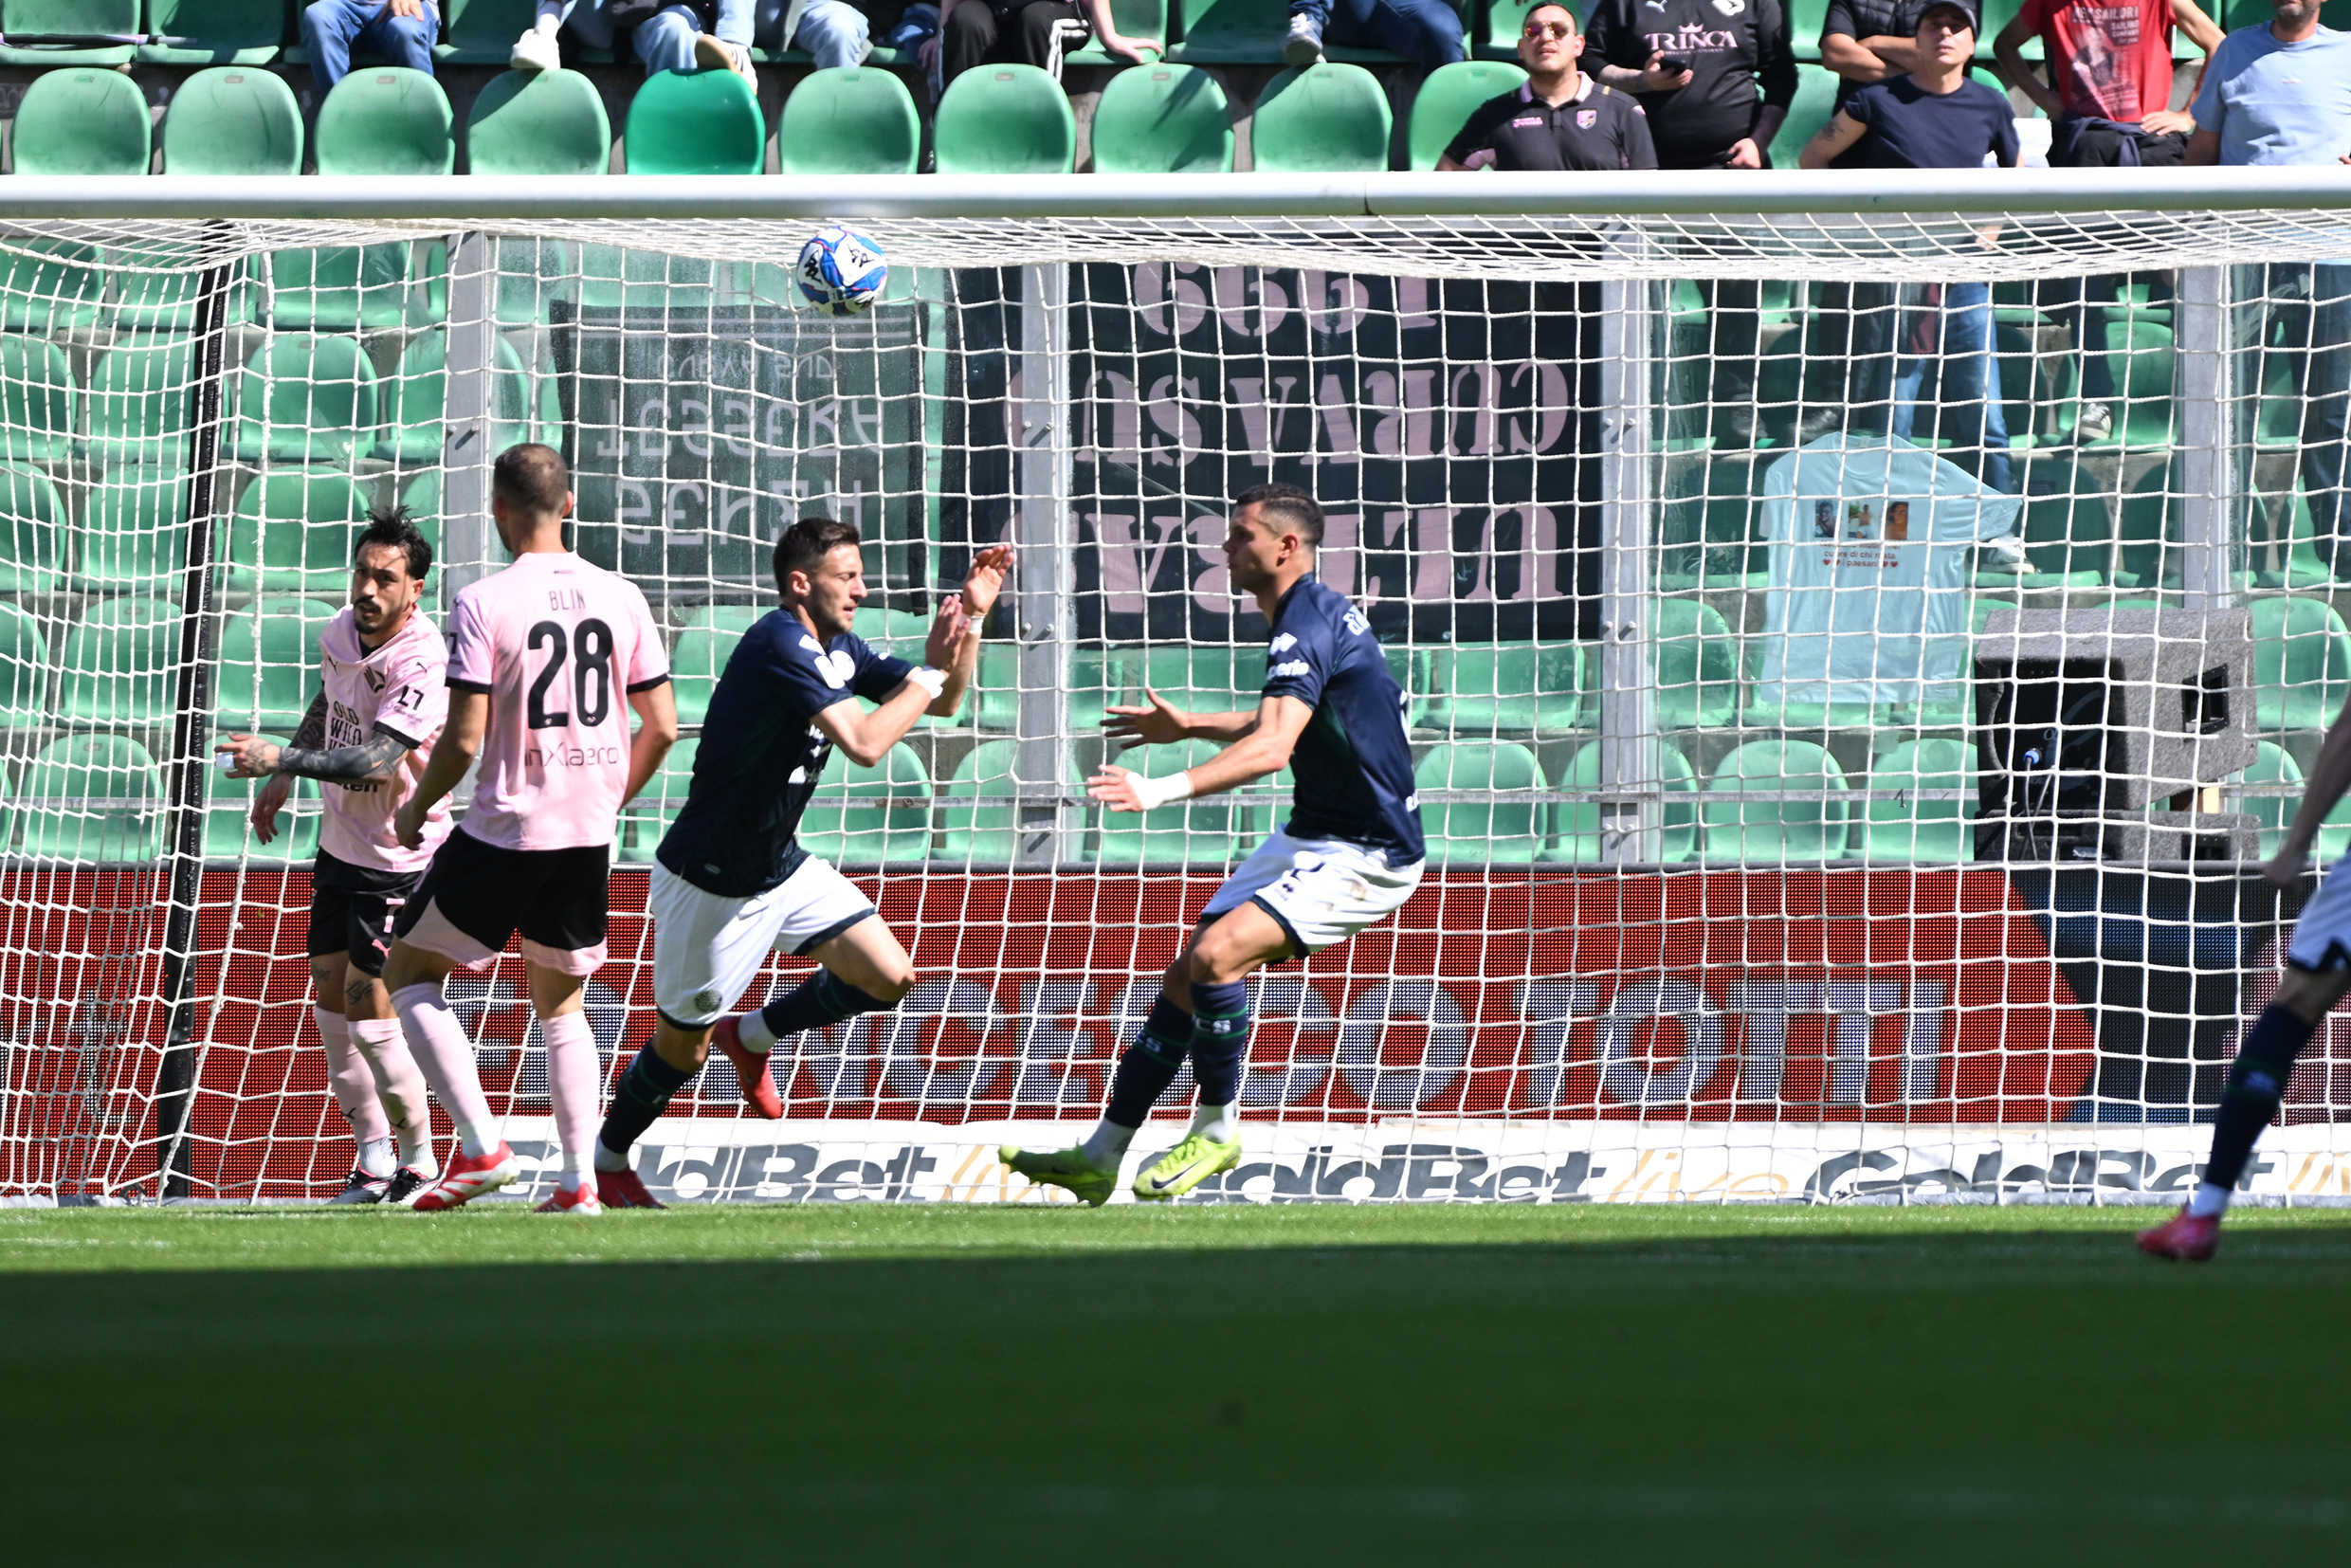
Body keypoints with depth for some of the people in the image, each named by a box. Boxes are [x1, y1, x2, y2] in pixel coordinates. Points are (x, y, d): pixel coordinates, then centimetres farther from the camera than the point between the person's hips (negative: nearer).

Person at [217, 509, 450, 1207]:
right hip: (338, 846, 8)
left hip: (397, 859, -8)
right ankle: (374, 1161, 19)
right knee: (331, 1006, 9)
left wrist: (282, 758, -42)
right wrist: (283, 779, 16)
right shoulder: (341, 632, -1)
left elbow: (376, 761, -36)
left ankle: (421, 1160, 7)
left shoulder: (422, 666, -26)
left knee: (370, 1014, -9)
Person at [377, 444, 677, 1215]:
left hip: (506, 829, -5)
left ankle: (482, 1148, -3)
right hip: (589, 834, 5)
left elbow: (464, 738, -15)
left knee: (409, 971, 10)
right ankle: (578, 1181, 9)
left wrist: (415, 809, 3)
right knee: (560, 1002, 20)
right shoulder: (620, 597, 2)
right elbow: (661, 727, 5)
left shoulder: (483, 602, -12)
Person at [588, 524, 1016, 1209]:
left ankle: (753, 1036, 21)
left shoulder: (839, 649, 3)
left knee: (889, 977, -2)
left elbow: (942, 703, 11)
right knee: (683, 1049, 6)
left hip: (780, 865, 8)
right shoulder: (781, 645, -26)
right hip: (709, 886, -8)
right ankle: (605, 1165, 31)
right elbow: (865, 743, -34)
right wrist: (932, 671, -24)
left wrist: (971, 617, -2)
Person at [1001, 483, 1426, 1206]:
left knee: (1216, 953, -27)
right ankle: (1100, 1156, 12)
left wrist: (1164, 789, -47)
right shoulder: (1320, 613, 12)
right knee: (1185, 978, 7)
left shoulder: (1304, 628, -21)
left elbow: (1271, 748, -37)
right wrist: (1189, 726, 33)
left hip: (1366, 857, -11)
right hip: (1311, 839, 11)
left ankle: (1217, 1132, -10)